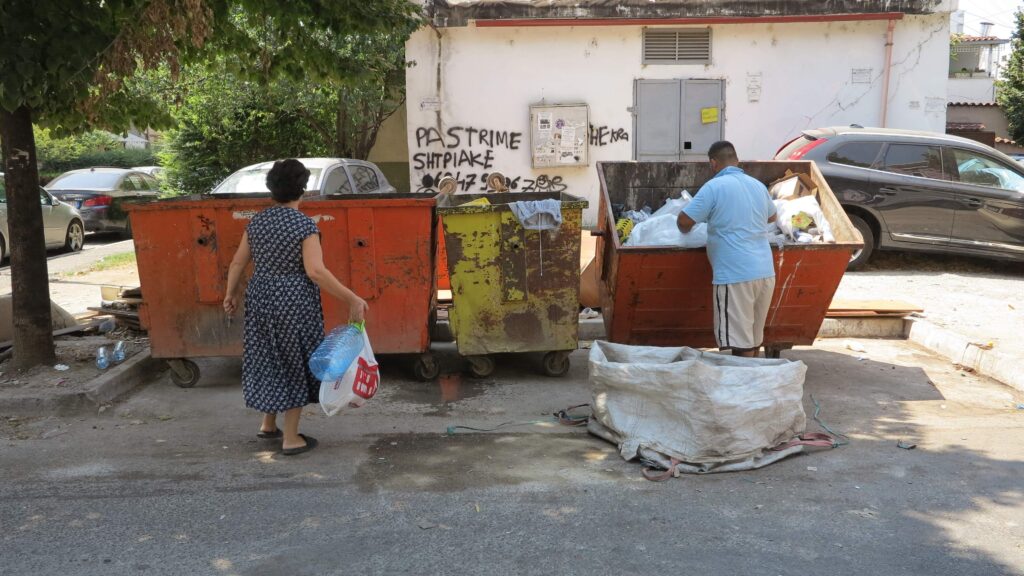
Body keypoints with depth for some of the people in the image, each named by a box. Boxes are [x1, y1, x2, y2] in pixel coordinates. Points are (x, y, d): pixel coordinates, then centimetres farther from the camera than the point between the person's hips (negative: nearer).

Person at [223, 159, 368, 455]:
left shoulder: (257, 222, 3)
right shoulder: (305, 225, -15)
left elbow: (238, 262, 8)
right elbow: (315, 271, -23)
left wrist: (231, 293, 24)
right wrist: (352, 299, -22)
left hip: (261, 298, 6)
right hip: (294, 303, -6)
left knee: (268, 361, 20)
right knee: (293, 365, 6)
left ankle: (268, 424, 34)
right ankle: (291, 438, 14)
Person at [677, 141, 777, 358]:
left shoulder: (714, 187, -8)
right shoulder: (758, 185, 15)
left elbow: (684, 221, -10)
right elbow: (771, 217, 33)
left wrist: (686, 231, 12)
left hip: (735, 275, -7)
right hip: (766, 272, 8)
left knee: (741, 344, -4)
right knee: (754, 338, 19)